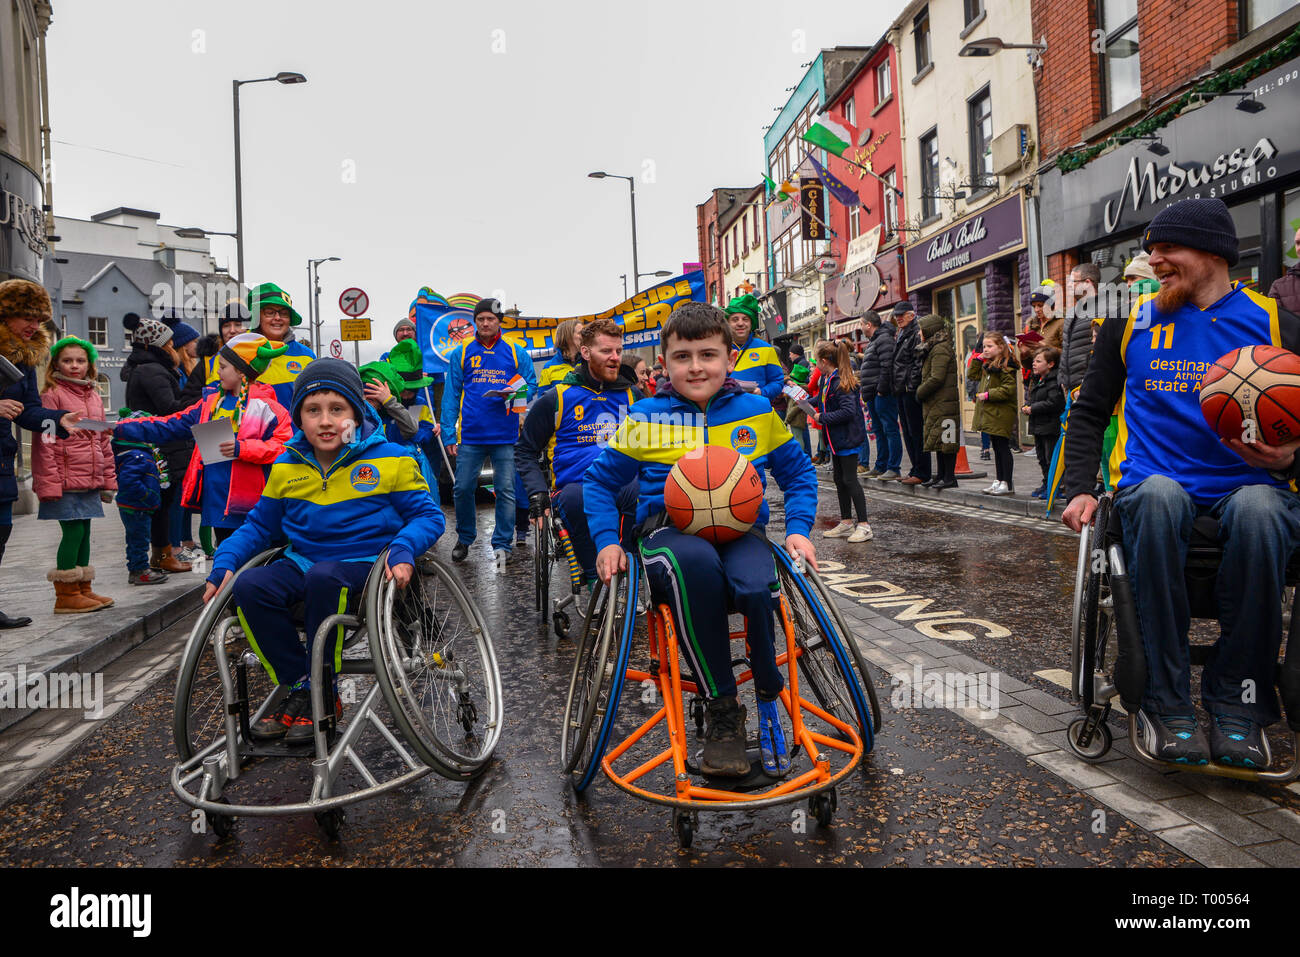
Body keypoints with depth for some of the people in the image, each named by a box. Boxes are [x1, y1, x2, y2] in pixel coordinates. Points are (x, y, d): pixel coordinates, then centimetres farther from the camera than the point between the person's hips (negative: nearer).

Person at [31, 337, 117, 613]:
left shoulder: (94, 396, 14)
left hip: (90, 481, 7)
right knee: (73, 531, -6)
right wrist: (49, 484, -16)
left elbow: (104, 441, 18)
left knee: (84, 532, 12)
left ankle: (83, 589, 21)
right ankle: (66, 595, 4)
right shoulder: (52, 396, -6)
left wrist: (108, 480, 16)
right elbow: (44, 444, -11)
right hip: (66, 482, -7)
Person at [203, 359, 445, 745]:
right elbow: (259, 526, 18)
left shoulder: (390, 459, -3)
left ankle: (323, 696, -18)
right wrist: (224, 564, 3)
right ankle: (300, 687, -8)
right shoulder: (286, 467, 9)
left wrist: (403, 551, -21)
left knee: (323, 577, -36)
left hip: (366, 565, -4)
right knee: (249, 587, -23)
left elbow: (428, 515, -2)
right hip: (303, 563, 5)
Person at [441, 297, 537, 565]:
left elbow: (531, 387, 8)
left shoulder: (517, 354, 7)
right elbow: (451, 395, 9)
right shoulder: (461, 354, 9)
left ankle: (502, 544, 12)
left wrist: (513, 394, -14)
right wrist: (449, 432, 1)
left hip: (506, 435, -1)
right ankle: (464, 538, 25)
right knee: (463, 488, 3)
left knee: (506, 490, 0)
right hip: (470, 435, 1)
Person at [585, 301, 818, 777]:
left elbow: (798, 472, 20)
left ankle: (770, 699, -5)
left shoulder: (756, 412, 9)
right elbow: (601, 479, 13)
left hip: (740, 529, 1)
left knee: (755, 587, -36)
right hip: (669, 530, -1)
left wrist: (797, 529, 4)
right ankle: (722, 711, -26)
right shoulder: (646, 417, 5)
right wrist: (607, 541, -2)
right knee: (694, 561, -40)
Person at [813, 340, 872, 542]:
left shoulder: (841, 382, -20)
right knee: (839, 479, 14)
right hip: (836, 438, 10)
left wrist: (822, 418, -19)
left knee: (850, 480, -6)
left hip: (848, 438, -10)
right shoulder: (827, 379, 10)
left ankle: (864, 525, 0)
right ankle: (846, 523, 22)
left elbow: (848, 411, -26)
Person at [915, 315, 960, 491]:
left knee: (945, 439, -7)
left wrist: (920, 392, -9)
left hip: (943, 403, -10)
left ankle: (949, 477, -4)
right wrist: (922, 392, 13)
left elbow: (937, 379, -21)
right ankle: (942, 475, 18)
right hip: (937, 404, 10)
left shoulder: (940, 350, -14)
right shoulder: (935, 349, 18)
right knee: (940, 440, 13)